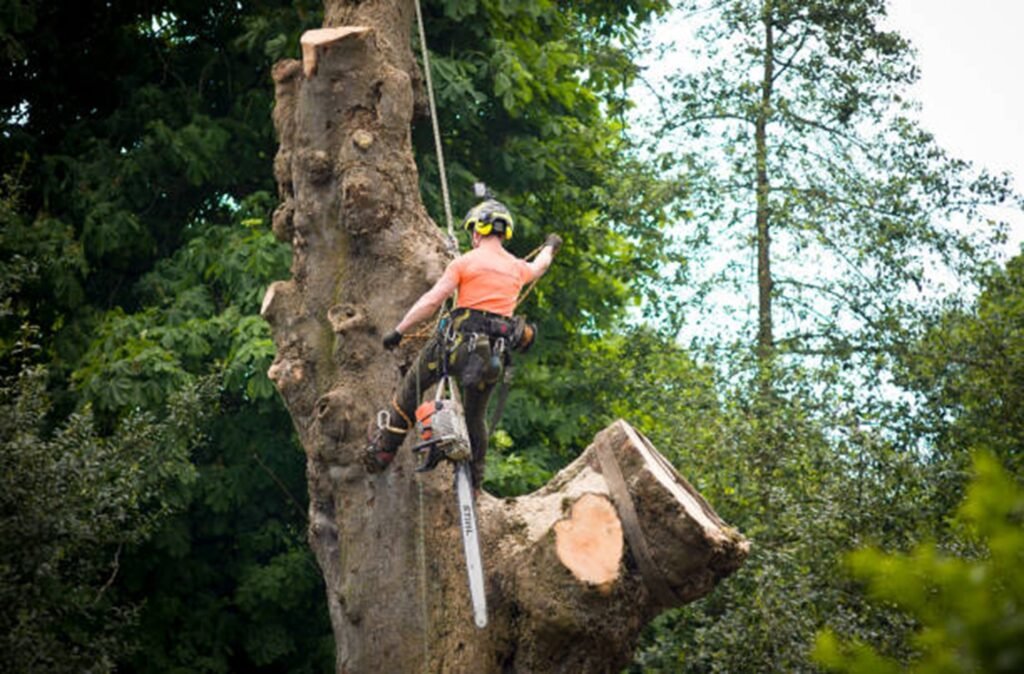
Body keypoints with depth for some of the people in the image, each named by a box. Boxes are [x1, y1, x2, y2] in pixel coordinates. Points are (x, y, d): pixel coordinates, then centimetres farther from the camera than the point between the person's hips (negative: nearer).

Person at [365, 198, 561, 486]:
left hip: (458, 340, -4)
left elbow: (431, 301, -8)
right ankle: (474, 479, 23)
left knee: (411, 389, 14)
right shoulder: (517, 268, 14)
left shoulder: (466, 262, -3)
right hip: (494, 354, 4)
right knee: (475, 416, 19)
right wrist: (550, 248, 63)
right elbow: (538, 267, 40)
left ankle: (382, 449, 13)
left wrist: (399, 331, -3)